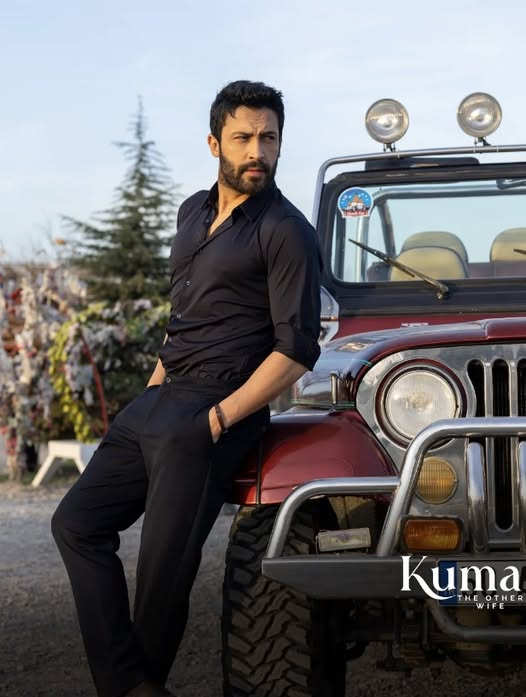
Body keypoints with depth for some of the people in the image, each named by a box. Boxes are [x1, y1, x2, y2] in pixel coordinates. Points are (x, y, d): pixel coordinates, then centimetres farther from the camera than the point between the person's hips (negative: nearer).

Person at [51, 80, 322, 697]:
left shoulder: (285, 232, -7)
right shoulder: (193, 212, 16)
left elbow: (297, 349, -12)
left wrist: (219, 419, -17)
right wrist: (154, 388, 12)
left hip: (215, 410, -8)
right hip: (159, 401, 8)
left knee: (164, 564, -9)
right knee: (77, 521, 1)